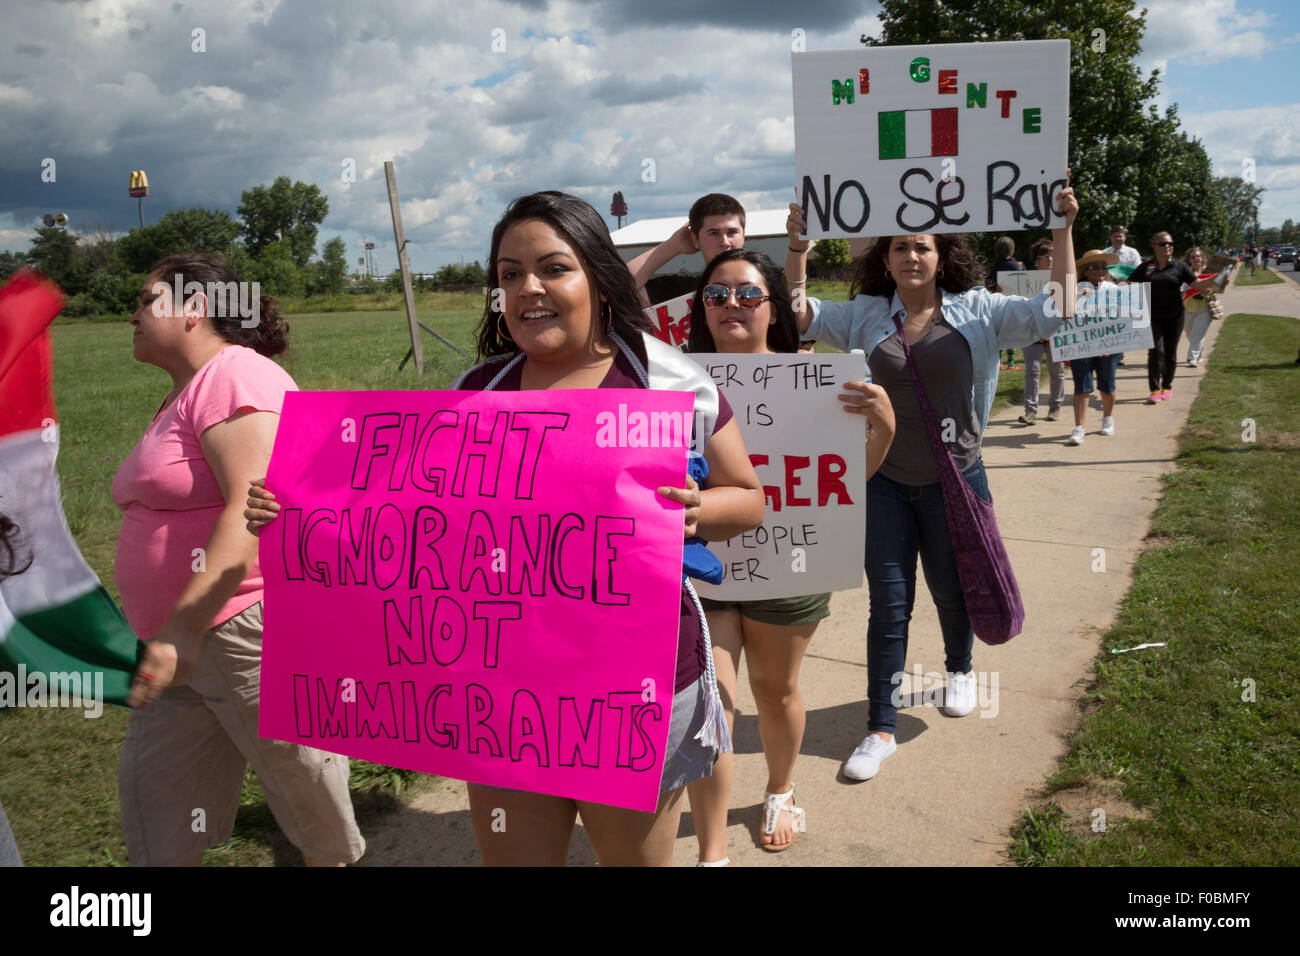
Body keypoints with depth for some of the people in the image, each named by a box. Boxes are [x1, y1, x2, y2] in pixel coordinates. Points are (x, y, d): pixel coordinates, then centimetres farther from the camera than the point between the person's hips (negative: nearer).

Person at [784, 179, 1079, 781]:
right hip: (884, 483, 0)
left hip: (954, 479, 0)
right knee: (888, 605, 3)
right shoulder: (865, 316, 2)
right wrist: (797, 249, -12)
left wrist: (1063, 231, -14)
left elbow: (1056, 310, -8)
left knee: (952, 591, 18)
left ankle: (960, 670, 50)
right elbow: (796, 315, -1)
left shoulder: (976, 311, -2)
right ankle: (881, 727, 14)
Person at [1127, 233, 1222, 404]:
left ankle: (1167, 387, 25)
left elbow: (1197, 284, 1)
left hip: (1174, 317, 1)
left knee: (1170, 353, 10)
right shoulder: (1146, 267, 4)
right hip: (1153, 317, -1)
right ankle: (1155, 390, -11)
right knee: (1155, 351, -12)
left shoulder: (1179, 266, 4)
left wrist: (1217, 278, -13)